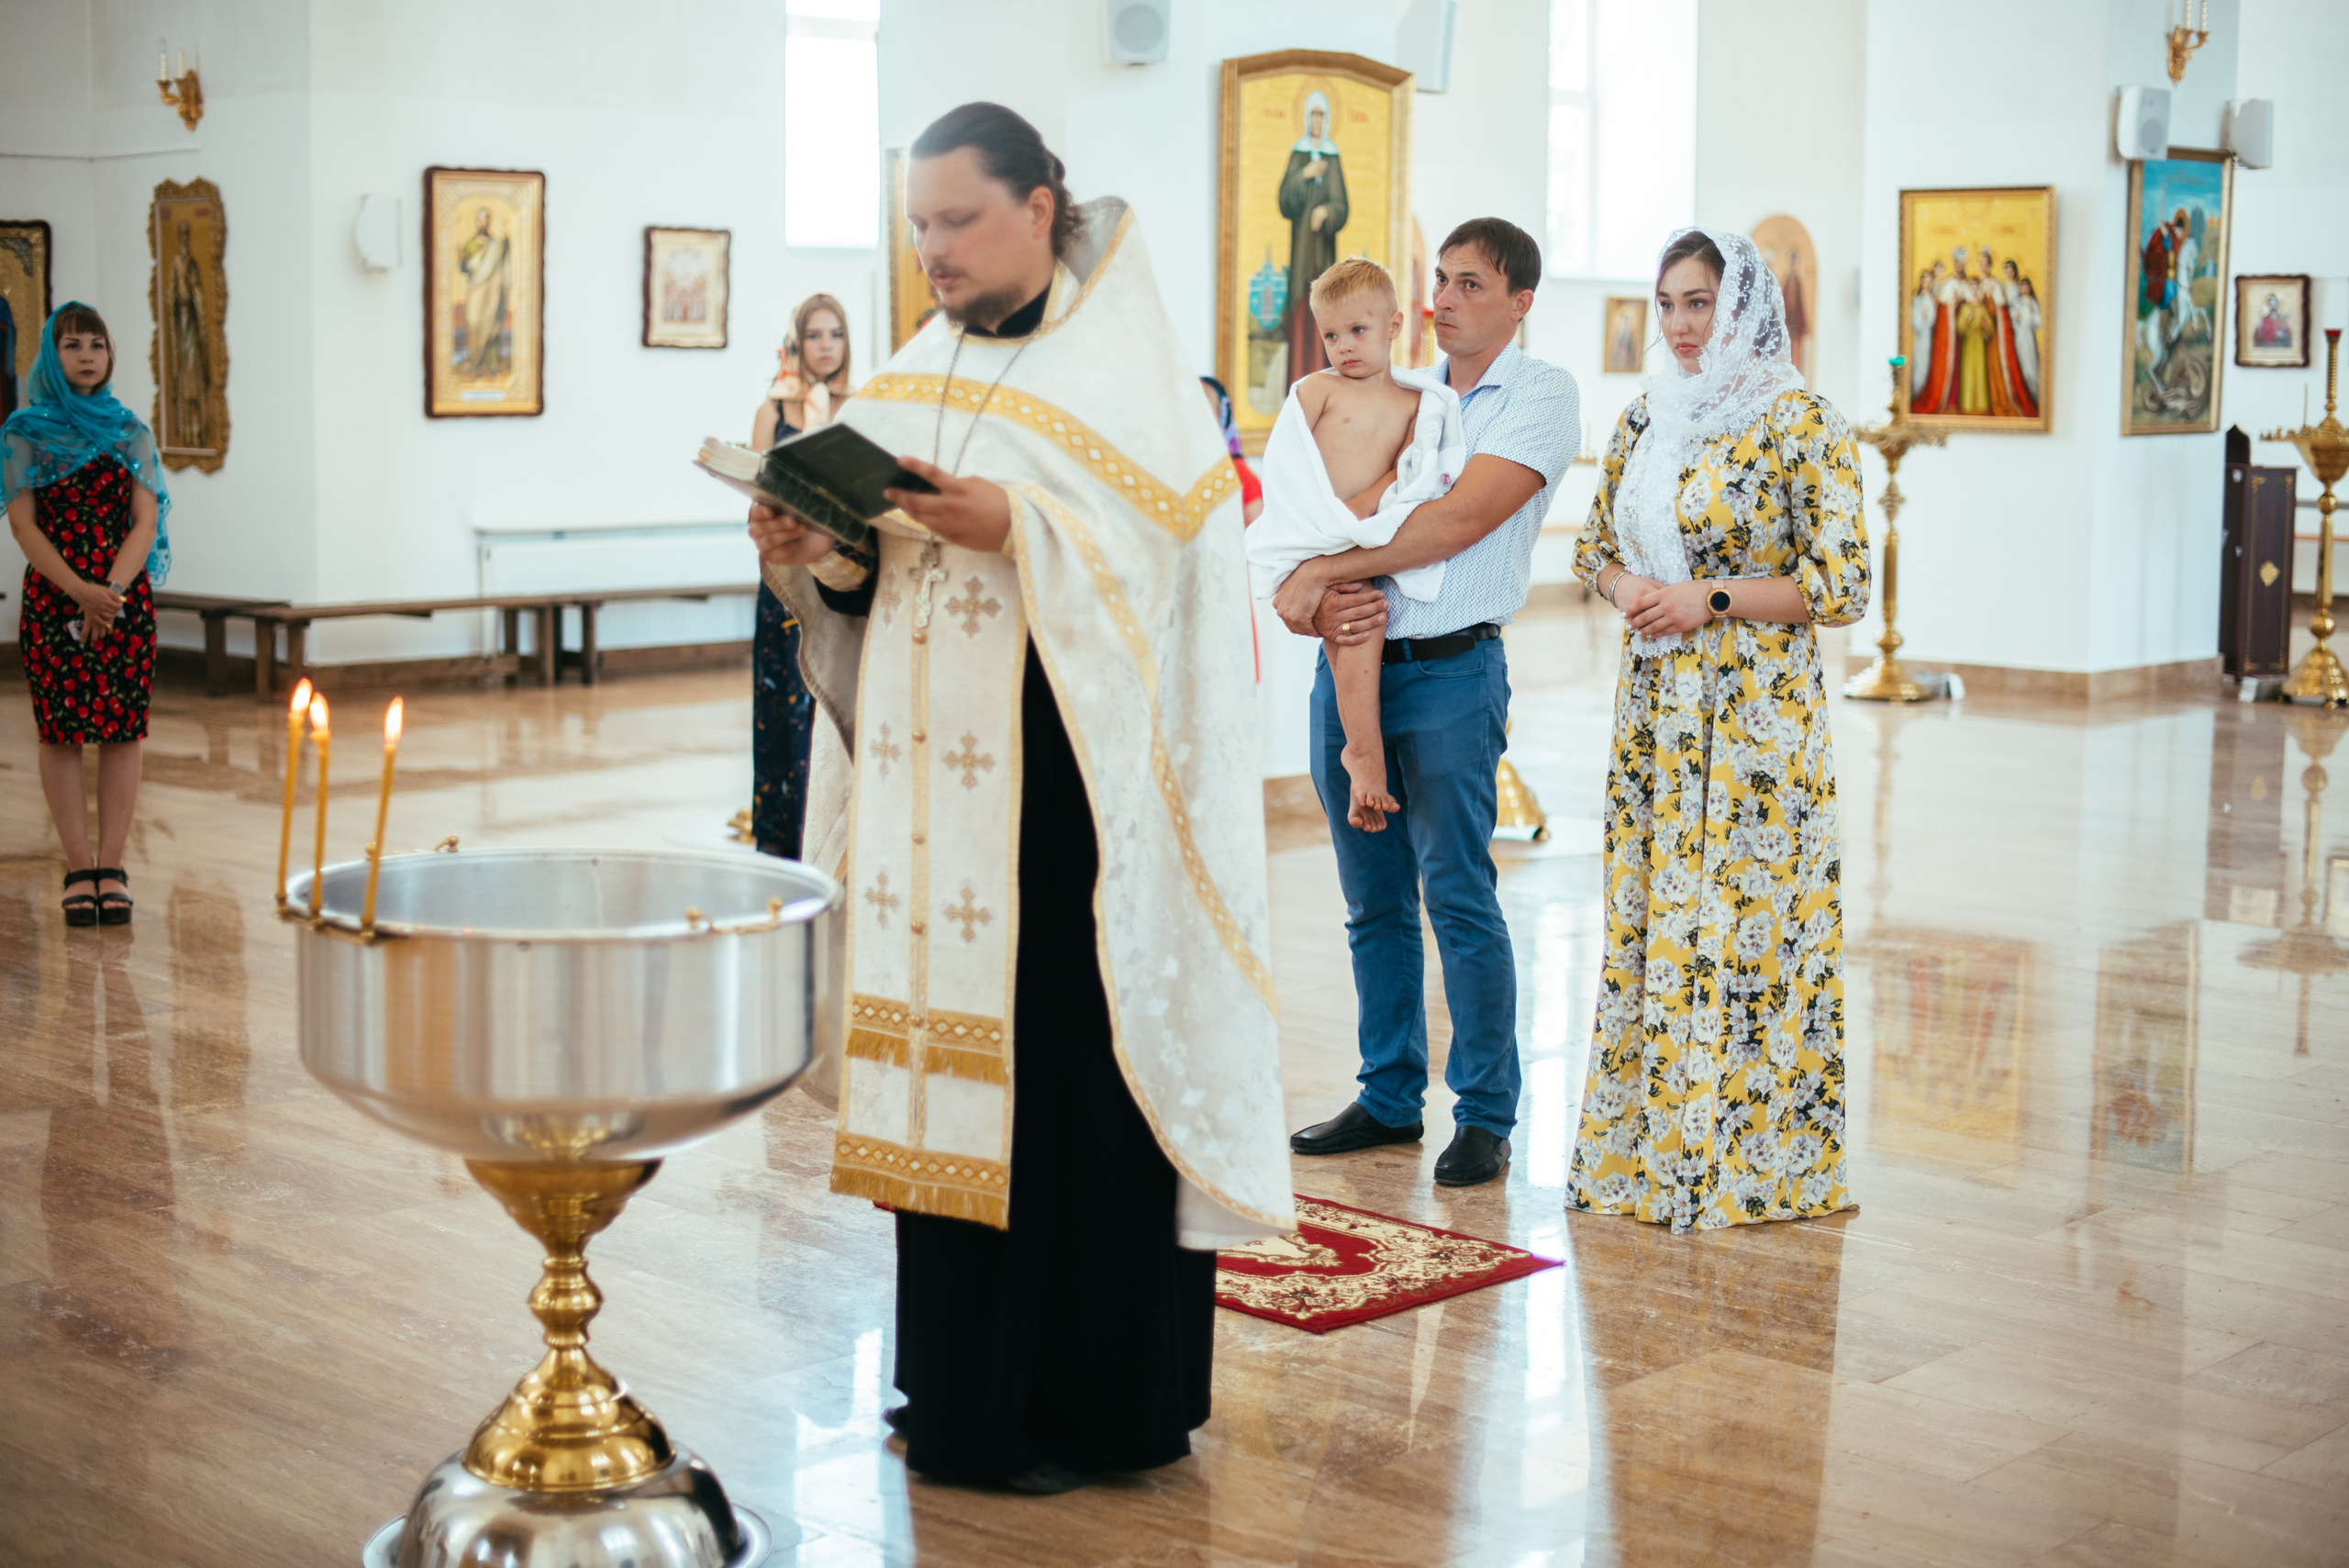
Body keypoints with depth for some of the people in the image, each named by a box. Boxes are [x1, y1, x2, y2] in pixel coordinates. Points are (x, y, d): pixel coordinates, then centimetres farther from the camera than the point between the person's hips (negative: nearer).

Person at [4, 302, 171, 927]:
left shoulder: (130, 432, 9)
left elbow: (144, 523, 2)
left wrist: (112, 590, -15)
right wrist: (80, 590, -16)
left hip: (125, 598, 1)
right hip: (53, 597, -1)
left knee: (122, 730, -2)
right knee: (60, 730, -3)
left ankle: (111, 869, 1)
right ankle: (78, 870, 1)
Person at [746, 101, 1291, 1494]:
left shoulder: (1122, 367, -4)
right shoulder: (913, 375, 14)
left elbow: (1159, 564, -13)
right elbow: (871, 581, 14)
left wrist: (1014, 527, -24)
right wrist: (819, 552, -6)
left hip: (1068, 789, -6)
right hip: (935, 784, 6)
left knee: (1070, 1066, -3)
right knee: (946, 1057, 9)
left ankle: (1093, 1400, 8)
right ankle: (962, 1376, 21)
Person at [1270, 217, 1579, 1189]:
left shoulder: (1540, 397, -3)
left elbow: (1458, 521, -16)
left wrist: (1321, 571, -16)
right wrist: (1320, 602, -9)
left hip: (1449, 672, -6)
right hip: (1348, 661, 6)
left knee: (1459, 898, -4)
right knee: (1375, 900, 11)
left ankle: (1485, 1116, 7)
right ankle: (1389, 1097, 23)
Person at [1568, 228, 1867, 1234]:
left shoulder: (1801, 423, -8)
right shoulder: (1644, 418, 11)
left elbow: (1842, 584, -11)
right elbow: (1596, 545, 19)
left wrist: (1710, 599, -15)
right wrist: (1627, 589, -3)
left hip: (1756, 708, -6)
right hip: (1655, 705, 6)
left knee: (1741, 918, -4)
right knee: (1647, 914, 9)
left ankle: (1752, 1157, 7)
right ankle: (1649, 1143, 20)